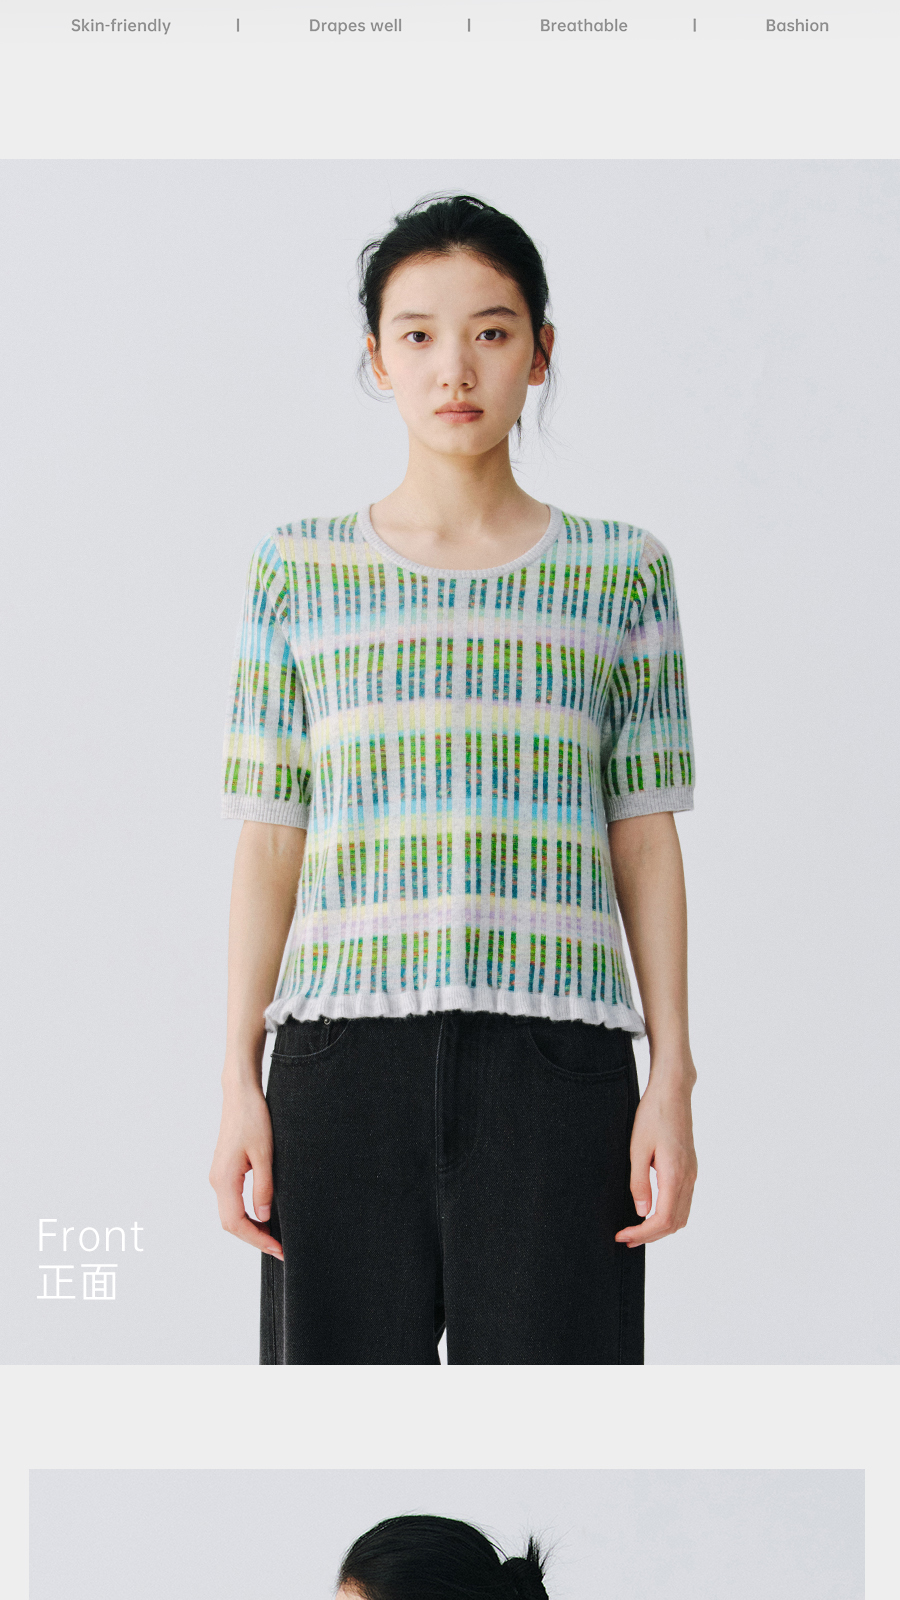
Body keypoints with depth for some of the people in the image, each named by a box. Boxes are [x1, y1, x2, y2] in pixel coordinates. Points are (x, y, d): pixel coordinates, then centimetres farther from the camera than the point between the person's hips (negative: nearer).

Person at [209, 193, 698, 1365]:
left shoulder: (620, 571, 10)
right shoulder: (302, 570, 10)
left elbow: (646, 839, 9)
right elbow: (270, 842, 9)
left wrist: (673, 1079, 2)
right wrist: (239, 1083, 2)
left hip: (555, 1049, 0)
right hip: (346, 1048, 1)